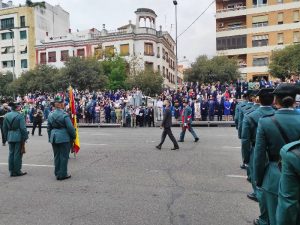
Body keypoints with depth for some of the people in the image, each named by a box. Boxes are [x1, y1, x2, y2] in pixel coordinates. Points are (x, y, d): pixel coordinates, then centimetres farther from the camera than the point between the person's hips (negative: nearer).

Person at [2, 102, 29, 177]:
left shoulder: (6, 116, 7)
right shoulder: (20, 116, -13)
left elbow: (4, 128, 11)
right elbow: (23, 128, -14)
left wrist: (6, 137, 18)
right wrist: (25, 137, -6)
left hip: (10, 137, 6)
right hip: (18, 137, -6)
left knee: (11, 154, 12)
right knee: (18, 154, 2)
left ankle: (11, 171, 19)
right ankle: (17, 171, 9)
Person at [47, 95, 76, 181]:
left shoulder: (51, 115, 6)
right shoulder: (64, 115, -14)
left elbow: (48, 128, 13)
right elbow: (70, 127, -14)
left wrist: (50, 138, 22)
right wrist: (74, 136, 0)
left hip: (54, 138, 6)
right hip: (64, 138, -6)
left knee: (57, 156, 15)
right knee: (64, 156, 3)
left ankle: (57, 174, 24)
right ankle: (63, 174, 10)